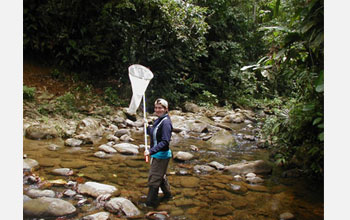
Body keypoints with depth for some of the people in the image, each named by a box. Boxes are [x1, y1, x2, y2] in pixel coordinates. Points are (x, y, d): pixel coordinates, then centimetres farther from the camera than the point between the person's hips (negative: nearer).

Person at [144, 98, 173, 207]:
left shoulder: (166, 122, -22)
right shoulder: (158, 120, 7)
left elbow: (165, 142, -28)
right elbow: (152, 133, 16)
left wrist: (151, 151, -32)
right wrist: (147, 126, -1)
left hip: (162, 155, -10)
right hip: (156, 154, 10)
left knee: (153, 178, -1)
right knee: (161, 176, 25)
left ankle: (151, 202, 12)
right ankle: (167, 194, 45)